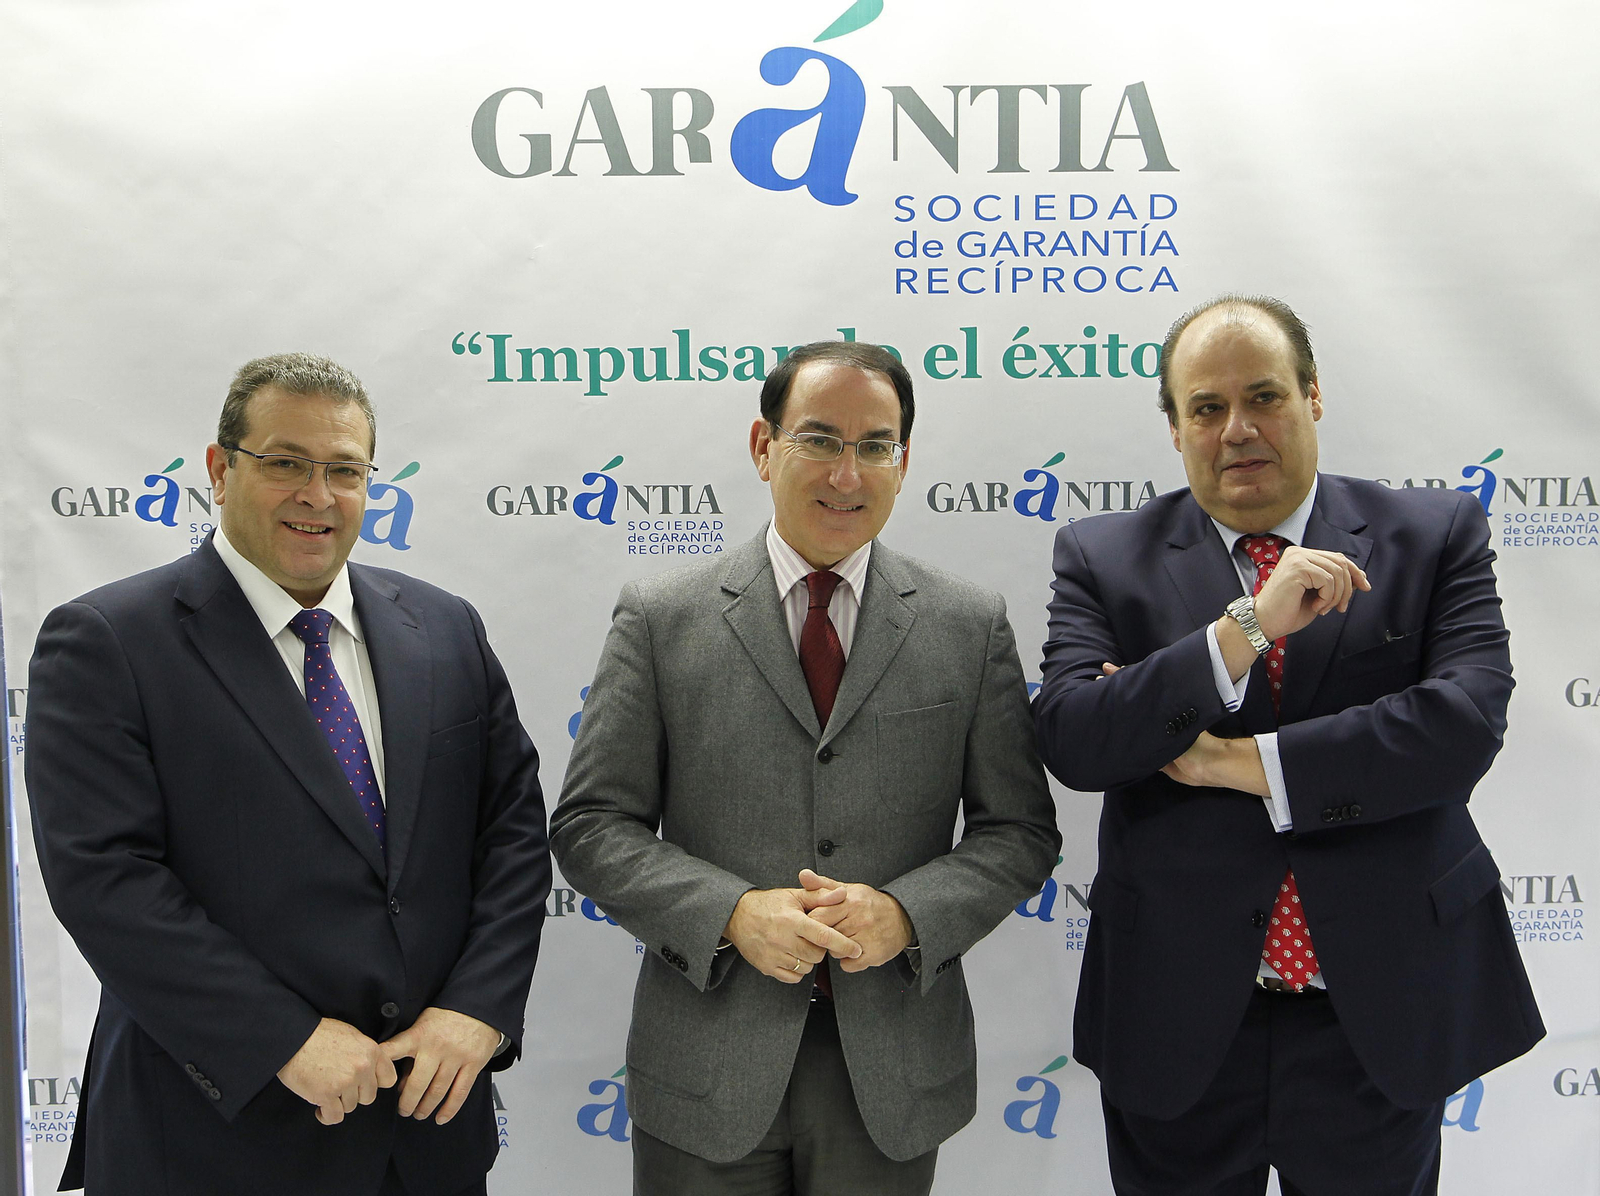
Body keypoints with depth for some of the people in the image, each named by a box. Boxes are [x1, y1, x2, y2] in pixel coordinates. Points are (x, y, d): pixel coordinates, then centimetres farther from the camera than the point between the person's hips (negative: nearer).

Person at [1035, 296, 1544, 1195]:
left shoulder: (1437, 536, 0)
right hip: (1177, 1020, 0)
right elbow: (1070, 741, -15)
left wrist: (1242, 763, -16)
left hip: (1379, 1014, 0)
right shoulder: (1102, 558, -2)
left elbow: (1465, 722, -14)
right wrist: (1248, 628, -24)